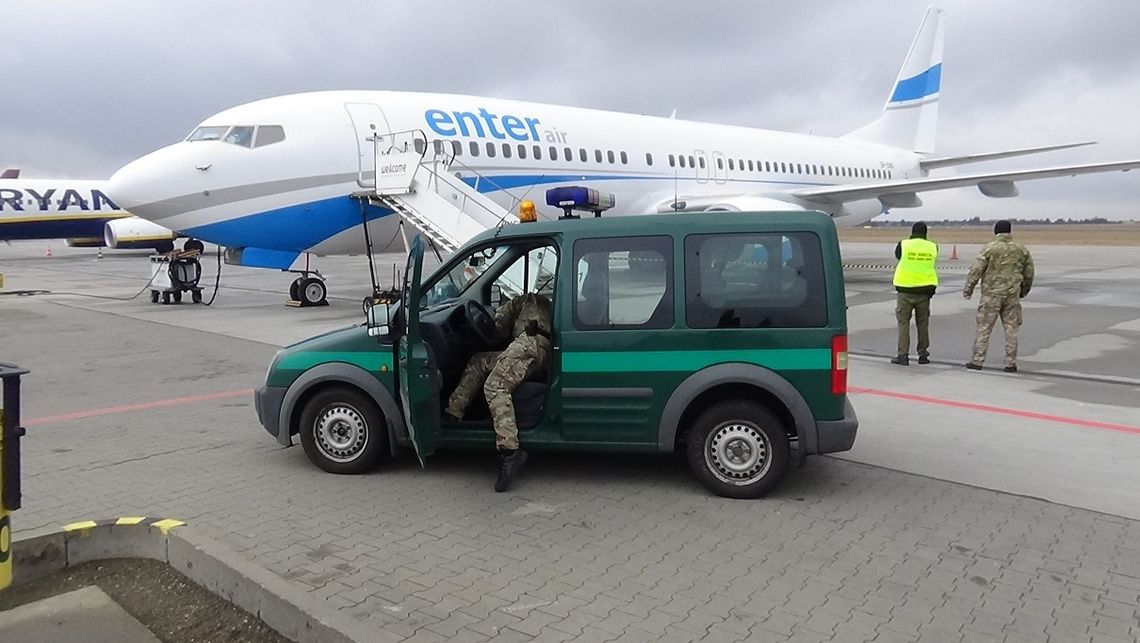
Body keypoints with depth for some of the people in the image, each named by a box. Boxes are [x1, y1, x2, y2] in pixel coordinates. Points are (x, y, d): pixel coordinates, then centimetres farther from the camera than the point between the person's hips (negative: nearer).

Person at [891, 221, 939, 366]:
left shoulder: (903, 245, -6)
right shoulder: (933, 247, 1)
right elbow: (933, 266, 10)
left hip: (905, 291, -2)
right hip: (924, 291, 2)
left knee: (903, 323, 3)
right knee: (923, 324, 11)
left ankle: (903, 355, -1)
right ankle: (923, 355, 17)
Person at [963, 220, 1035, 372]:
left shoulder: (990, 248, -7)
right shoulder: (1021, 249, 7)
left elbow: (976, 270, -10)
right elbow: (1029, 273, 16)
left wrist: (968, 289, -1)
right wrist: (1024, 291, 30)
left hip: (991, 294, -4)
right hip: (1012, 295, 4)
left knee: (983, 328, 2)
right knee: (1011, 328, 9)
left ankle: (977, 361, 2)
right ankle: (1010, 363, 10)